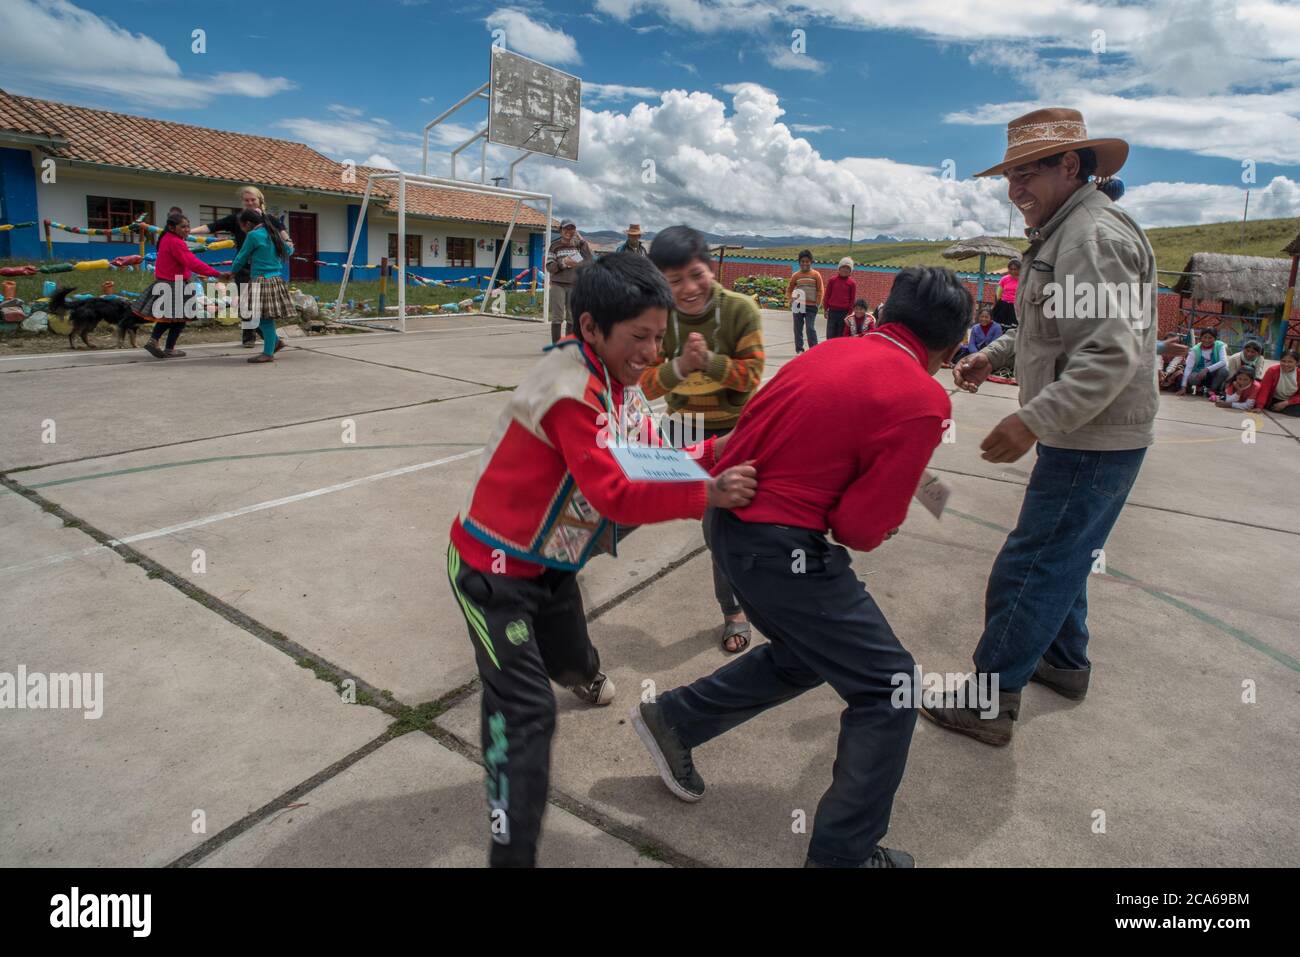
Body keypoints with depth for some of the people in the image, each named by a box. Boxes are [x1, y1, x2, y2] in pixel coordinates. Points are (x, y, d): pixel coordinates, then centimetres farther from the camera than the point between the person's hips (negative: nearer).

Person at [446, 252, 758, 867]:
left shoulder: (621, 382, -1)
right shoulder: (571, 391, -29)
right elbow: (615, 495, -34)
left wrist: (712, 453, -12)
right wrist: (707, 496, -36)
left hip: (551, 563, 8)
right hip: (495, 569, -8)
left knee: (569, 658, 26)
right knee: (527, 712, -9)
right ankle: (513, 854, 2)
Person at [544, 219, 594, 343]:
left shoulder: (579, 244, 7)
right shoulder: (555, 245, 2)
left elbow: (590, 261, -4)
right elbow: (549, 267, -3)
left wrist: (583, 241, -12)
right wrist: (563, 263, -17)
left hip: (575, 285, 2)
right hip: (558, 284, -2)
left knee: (572, 318, 7)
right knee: (557, 317, -6)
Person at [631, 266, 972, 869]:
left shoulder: (831, 351, 8)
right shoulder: (924, 401, -13)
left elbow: (769, 433, 11)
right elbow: (862, 527, -15)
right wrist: (884, 522, 7)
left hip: (730, 519, 9)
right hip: (780, 547, -8)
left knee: (807, 654, 28)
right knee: (888, 687, 8)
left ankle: (674, 719, 35)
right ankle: (843, 855, 21)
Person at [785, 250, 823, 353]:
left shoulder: (816, 274, 1)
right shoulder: (796, 275, 6)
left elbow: (820, 290, 3)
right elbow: (789, 289, 13)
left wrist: (818, 303, -4)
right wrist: (791, 299, -1)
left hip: (811, 306, -3)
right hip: (798, 305, 3)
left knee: (810, 328, -9)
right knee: (798, 329, 7)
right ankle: (799, 350, 16)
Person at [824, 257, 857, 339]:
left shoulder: (852, 283, 1)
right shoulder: (832, 280, 3)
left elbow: (852, 299, 3)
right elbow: (827, 295, 8)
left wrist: (850, 313, -2)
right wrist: (826, 309, 5)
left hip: (844, 312, -1)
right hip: (832, 311, 1)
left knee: (841, 336, 4)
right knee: (830, 335, 0)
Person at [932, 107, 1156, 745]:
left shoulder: (1093, 236, -20)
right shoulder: (1064, 233, 14)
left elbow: (1112, 354, -28)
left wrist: (1033, 420, -31)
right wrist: (993, 355, 8)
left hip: (1094, 443, -11)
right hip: (1082, 437, 11)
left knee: (1028, 569, -5)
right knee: (1059, 557, 23)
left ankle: (990, 703, 6)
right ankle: (1065, 661, 41)